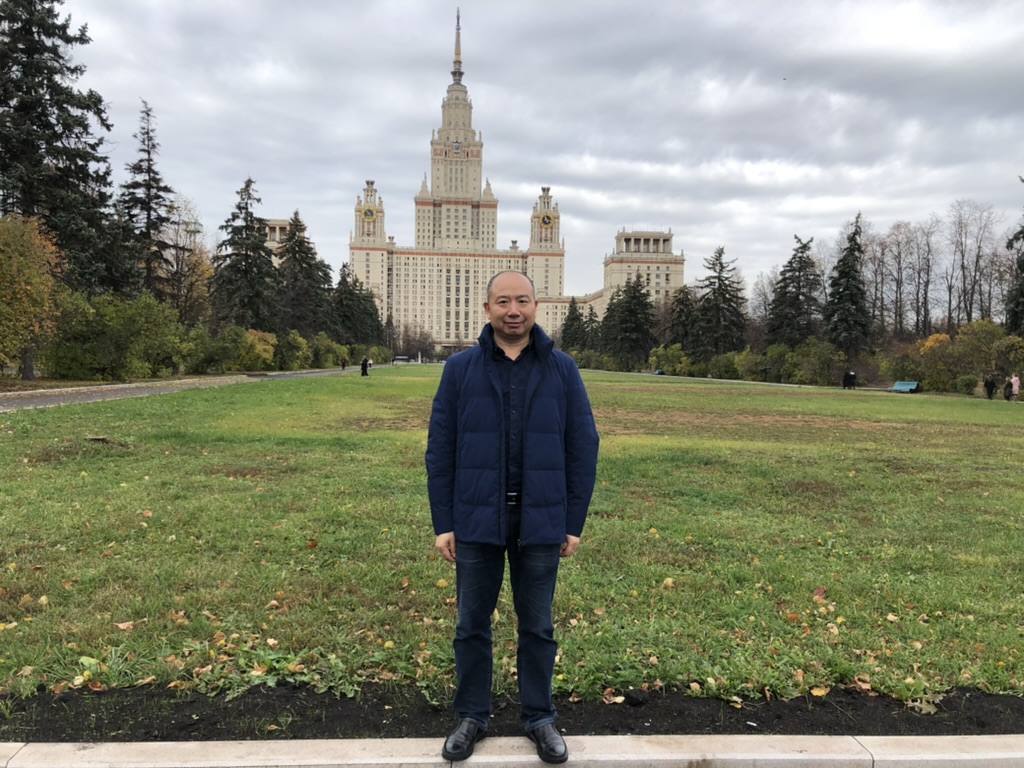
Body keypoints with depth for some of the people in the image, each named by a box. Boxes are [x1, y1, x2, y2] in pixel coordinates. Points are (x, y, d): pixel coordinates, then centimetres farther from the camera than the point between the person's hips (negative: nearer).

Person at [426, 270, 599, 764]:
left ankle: (539, 718, 30)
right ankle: (472, 717, 29)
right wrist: (442, 523, -3)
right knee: (472, 624, 12)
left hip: (540, 521, 0)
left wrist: (574, 523, -1)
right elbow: (440, 451, -1)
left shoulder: (562, 370, -1)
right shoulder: (460, 369, -2)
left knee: (537, 626, 13)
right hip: (477, 520, 0)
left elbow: (582, 449, 1)